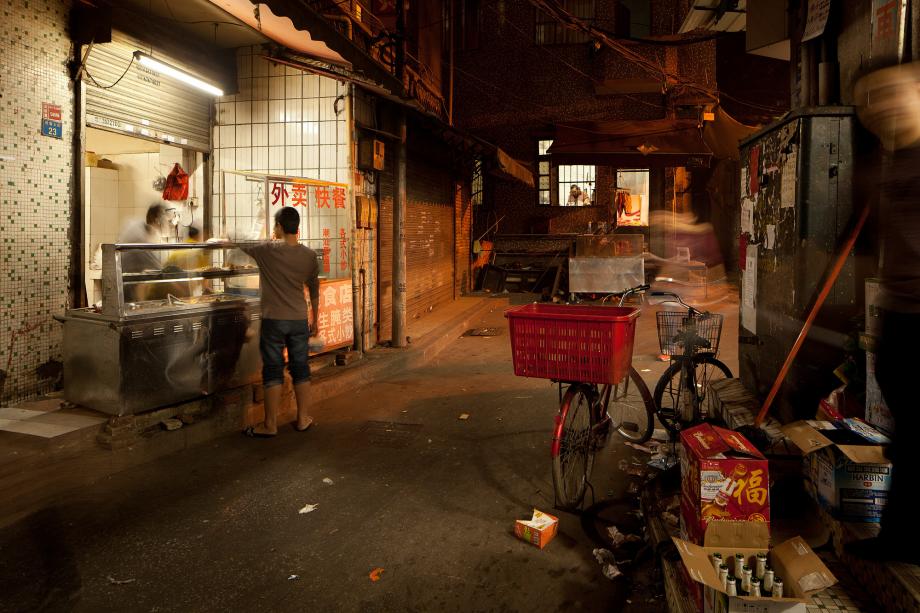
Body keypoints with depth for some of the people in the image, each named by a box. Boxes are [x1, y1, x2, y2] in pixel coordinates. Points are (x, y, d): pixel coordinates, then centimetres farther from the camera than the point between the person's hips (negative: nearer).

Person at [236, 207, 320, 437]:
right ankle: (303, 418, 20)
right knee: (300, 368, 11)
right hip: (299, 320, 3)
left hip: (273, 320, -3)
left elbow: (236, 246, 6)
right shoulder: (309, 255, 0)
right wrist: (314, 320, 19)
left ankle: (270, 425, 10)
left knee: (273, 370, 3)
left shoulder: (267, 250, -10)